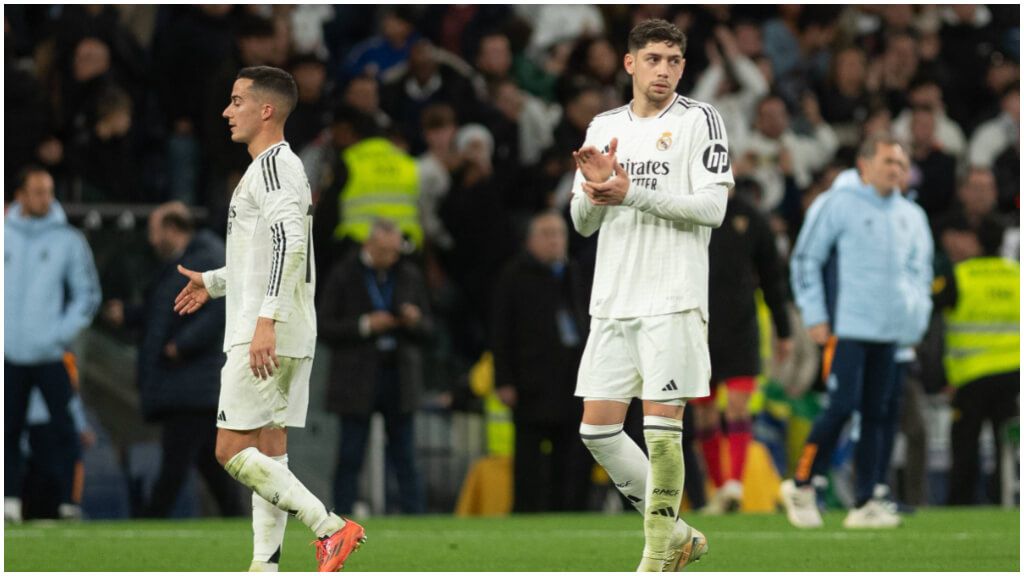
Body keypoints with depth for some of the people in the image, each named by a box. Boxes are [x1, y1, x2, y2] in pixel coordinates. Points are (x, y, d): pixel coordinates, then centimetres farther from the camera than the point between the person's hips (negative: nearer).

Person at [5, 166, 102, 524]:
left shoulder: (69, 240, 2)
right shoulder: (5, 236, 7)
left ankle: (68, 504, -4)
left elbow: (87, 294, 3)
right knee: (9, 431, 3)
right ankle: (11, 502, 8)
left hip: (52, 355, -2)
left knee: (65, 430, -6)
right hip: (11, 356, 2)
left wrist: (61, 334, -8)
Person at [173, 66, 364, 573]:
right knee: (267, 453, 8)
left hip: (264, 336, -10)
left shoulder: (274, 165, -11)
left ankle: (330, 528, -14)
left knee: (232, 451, -10)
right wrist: (214, 282, 33)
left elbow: (290, 243, -25)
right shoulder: (280, 167, 20)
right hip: (287, 338, 10)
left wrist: (266, 319, -30)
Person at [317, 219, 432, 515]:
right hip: (356, 380, -2)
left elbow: (427, 328, 13)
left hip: (399, 379, 2)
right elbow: (325, 327, -4)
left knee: (404, 457, 1)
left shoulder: (410, 276, 9)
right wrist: (364, 326, -16)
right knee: (350, 458, 0)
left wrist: (415, 322, -10)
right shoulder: (344, 276, 0)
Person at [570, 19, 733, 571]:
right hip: (613, 302, 6)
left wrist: (630, 194, -17)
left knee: (661, 428, -10)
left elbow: (712, 207, -11)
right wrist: (596, 187, -8)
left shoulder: (699, 120, -1)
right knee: (597, 430, 3)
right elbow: (582, 221, 14)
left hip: (673, 301, -6)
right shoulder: (604, 127, 15)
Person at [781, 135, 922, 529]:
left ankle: (865, 502, 7)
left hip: (887, 332, 7)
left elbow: (913, 264, 30)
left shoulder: (902, 212, 15)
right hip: (846, 329, -7)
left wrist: (908, 305, 17)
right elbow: (805, 258, -5)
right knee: (842, 407, -13)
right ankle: (802, 485, 3)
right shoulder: (836, 203, -6)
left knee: (877, 414, 4)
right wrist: (814, 316, -9)